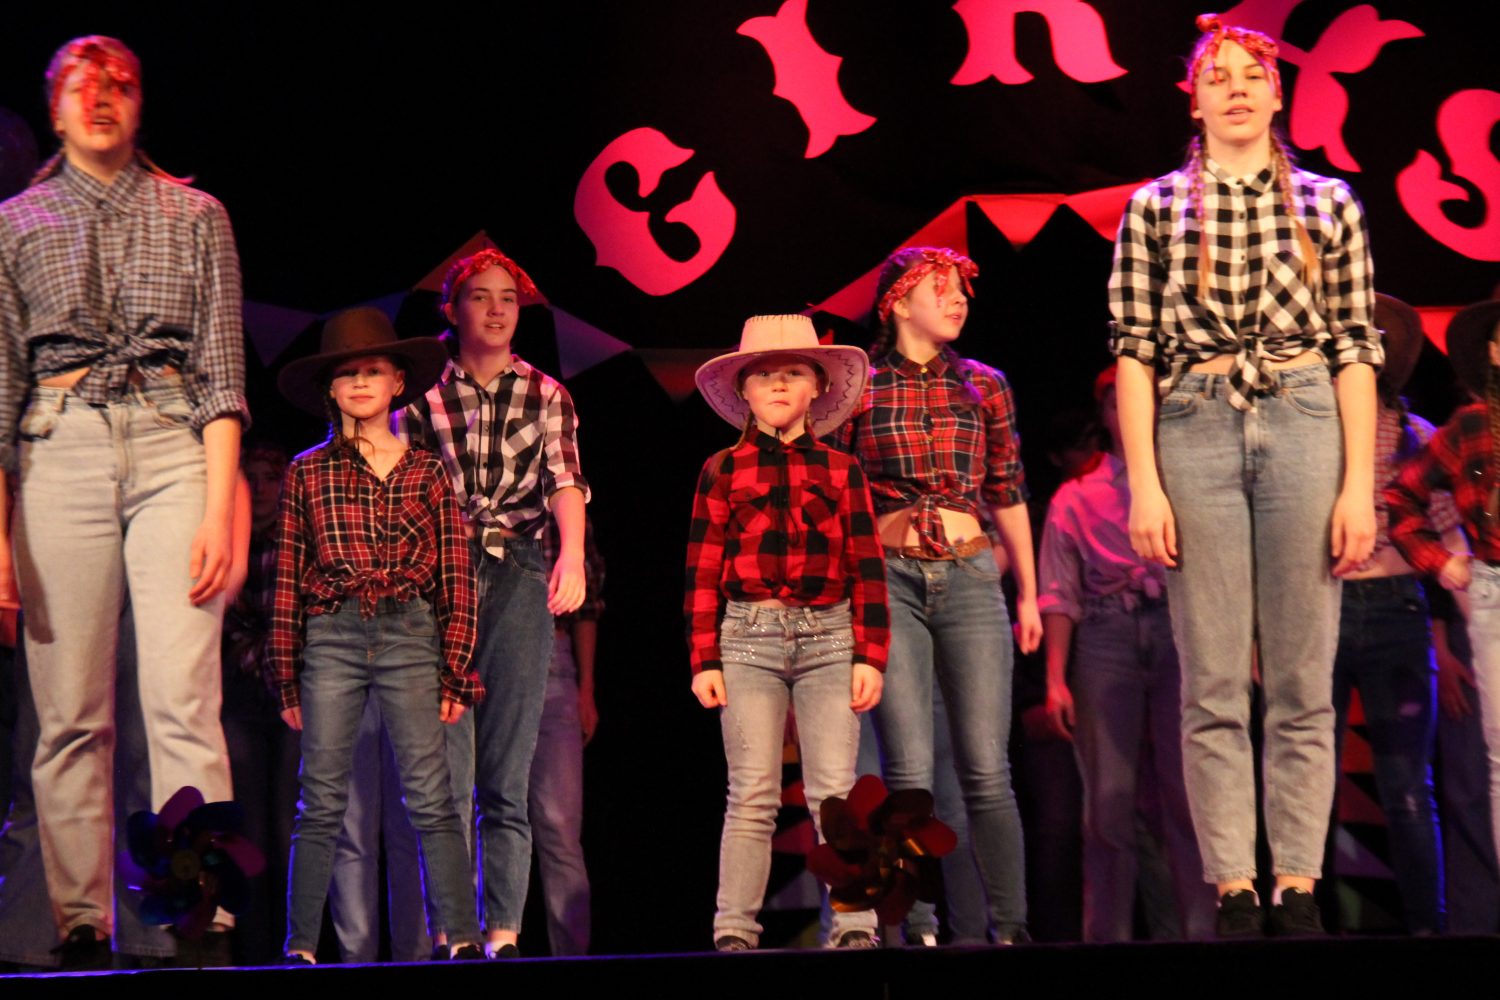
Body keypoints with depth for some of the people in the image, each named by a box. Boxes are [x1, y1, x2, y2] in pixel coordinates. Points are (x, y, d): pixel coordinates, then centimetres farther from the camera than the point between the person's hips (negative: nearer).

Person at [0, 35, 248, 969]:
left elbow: (222, 370, 7)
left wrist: (219, 507, -6)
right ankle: (83, 929, 1)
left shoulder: (196, 216, 13)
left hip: (173, 445, -1)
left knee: (184, 703, -13)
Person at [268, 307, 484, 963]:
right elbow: (287, 580, 9)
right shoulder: (307, 472, 9)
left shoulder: (427, 472, 9)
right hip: (331, 639, 0)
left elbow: (456, 577, 7)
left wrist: (456, 672, 1)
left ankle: (464, 939, -6)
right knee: (322, 803, 0)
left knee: (431, 800, -5)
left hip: (410, 638, 0)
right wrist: (286, 676, 6)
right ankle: (301, 946, 4)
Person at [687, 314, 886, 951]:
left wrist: (869, 656, 0)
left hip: (828, 637, 1)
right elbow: (702, 572, 6)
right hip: (748, 638, -1)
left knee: (836, 791, -5)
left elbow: (867, 569, 8)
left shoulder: (840, 470, 11)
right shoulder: (722, 472, 8)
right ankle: (735, 931, 0)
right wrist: (704, 661, -1)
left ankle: (855, 925, -3)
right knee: (753, 796, -4)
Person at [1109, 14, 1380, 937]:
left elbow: (1355, 349, 6)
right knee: (1213, 685, -1)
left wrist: (1359, 484, -2)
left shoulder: (1328, 203, 9)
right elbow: (1135, 350, 5)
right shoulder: (1156, 208, 8)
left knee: (1303, 680, 1)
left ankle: (1299, 888, 6)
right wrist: (1145, 484, -4)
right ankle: (1233, 893, 3)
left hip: (1304, 424, 0)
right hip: (1196, 431, 0)